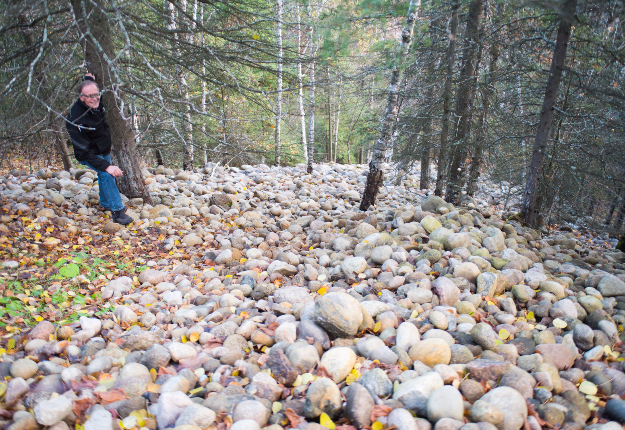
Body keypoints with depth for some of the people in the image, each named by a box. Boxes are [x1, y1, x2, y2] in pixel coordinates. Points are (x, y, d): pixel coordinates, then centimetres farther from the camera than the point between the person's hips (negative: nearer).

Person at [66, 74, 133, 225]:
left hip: (104, 150, 8)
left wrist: (89, 78, -7)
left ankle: (105, 204, 45)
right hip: (89, 155, -8)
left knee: (104, 175, 23)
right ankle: (117, 211, -24)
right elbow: (84, 152, -37)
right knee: (106, 175, -28)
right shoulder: (75, 121, -37)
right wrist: (106, 166, -45)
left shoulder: (96, 104, -15)